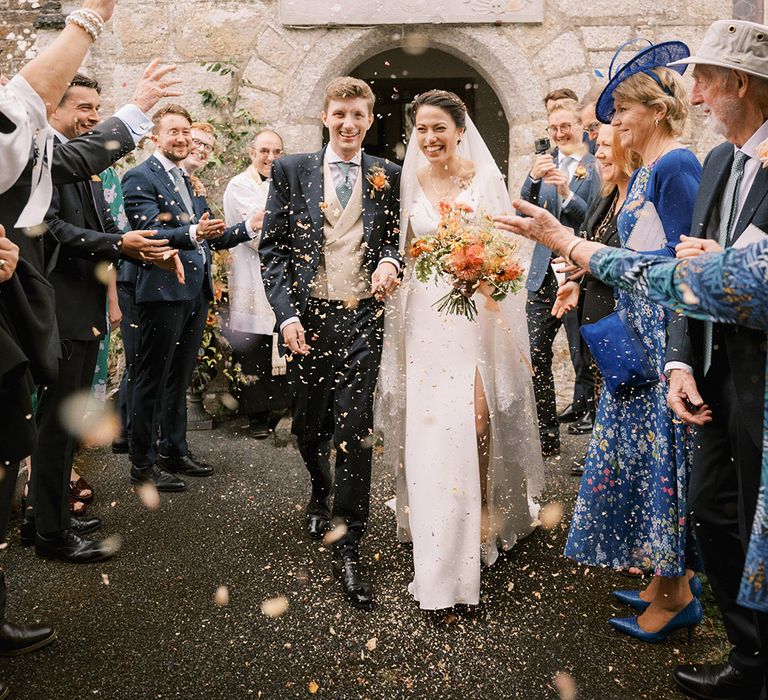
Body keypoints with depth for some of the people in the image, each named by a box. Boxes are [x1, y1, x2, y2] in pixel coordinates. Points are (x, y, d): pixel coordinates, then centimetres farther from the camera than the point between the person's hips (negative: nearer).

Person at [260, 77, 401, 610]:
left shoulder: (388, 176, 6)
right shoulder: (291, 171, 5)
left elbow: (396, 239, 11)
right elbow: (273, 247, 2)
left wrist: (390, 261, -13)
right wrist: (287, 313, -8)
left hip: (362, 319, -1)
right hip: (307, 318, 1)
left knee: (354, 430, -5)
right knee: (309, 424, 14)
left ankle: (348, 547, 5)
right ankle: (321, 492, 47)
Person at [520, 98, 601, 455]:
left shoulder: (596, 168, -3)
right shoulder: (546, 162, 10)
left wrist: (567, 194, -22)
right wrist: (534, 179, -13)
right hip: (543, 273, 4)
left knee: (582, 355, 6)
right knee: (536, 355, 2)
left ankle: (585, 412, 27)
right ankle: (546, 434, 11)